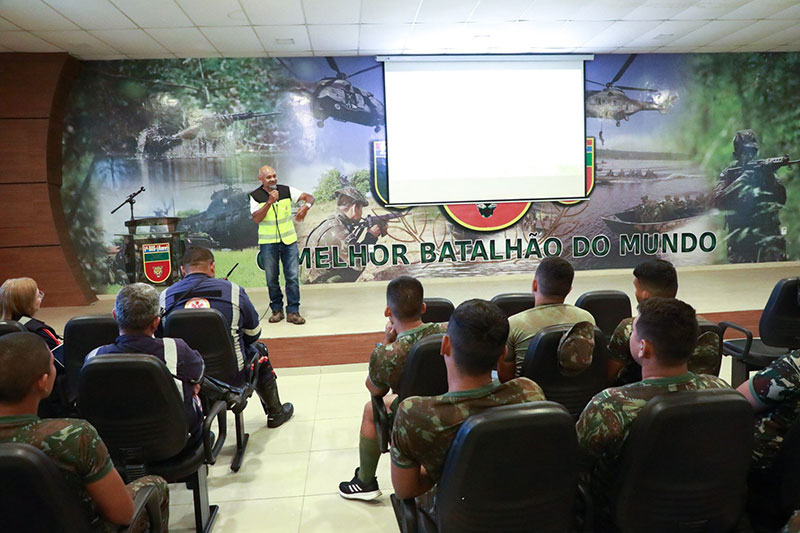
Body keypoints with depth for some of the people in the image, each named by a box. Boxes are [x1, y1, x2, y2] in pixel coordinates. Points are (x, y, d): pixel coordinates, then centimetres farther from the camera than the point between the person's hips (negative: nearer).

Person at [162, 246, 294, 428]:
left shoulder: (165, 297, -5)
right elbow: (253, 335, 4)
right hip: (232, 378, -2)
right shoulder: (233, 291, -8)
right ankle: (275, 413, 43)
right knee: (259, 349, 28)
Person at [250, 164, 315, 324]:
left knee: (292, 276, -3)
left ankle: (293, 311, 2)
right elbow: (256, 219, -15)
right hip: (268, 243, -1)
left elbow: (309, 197, -3)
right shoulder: (256, 196, -3)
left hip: (289, 240, 1)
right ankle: (277, 310, 21)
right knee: (271, 279, 7)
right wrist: (269, 202, -24)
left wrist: (305, 206, -25)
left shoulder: (287, 190, 0)